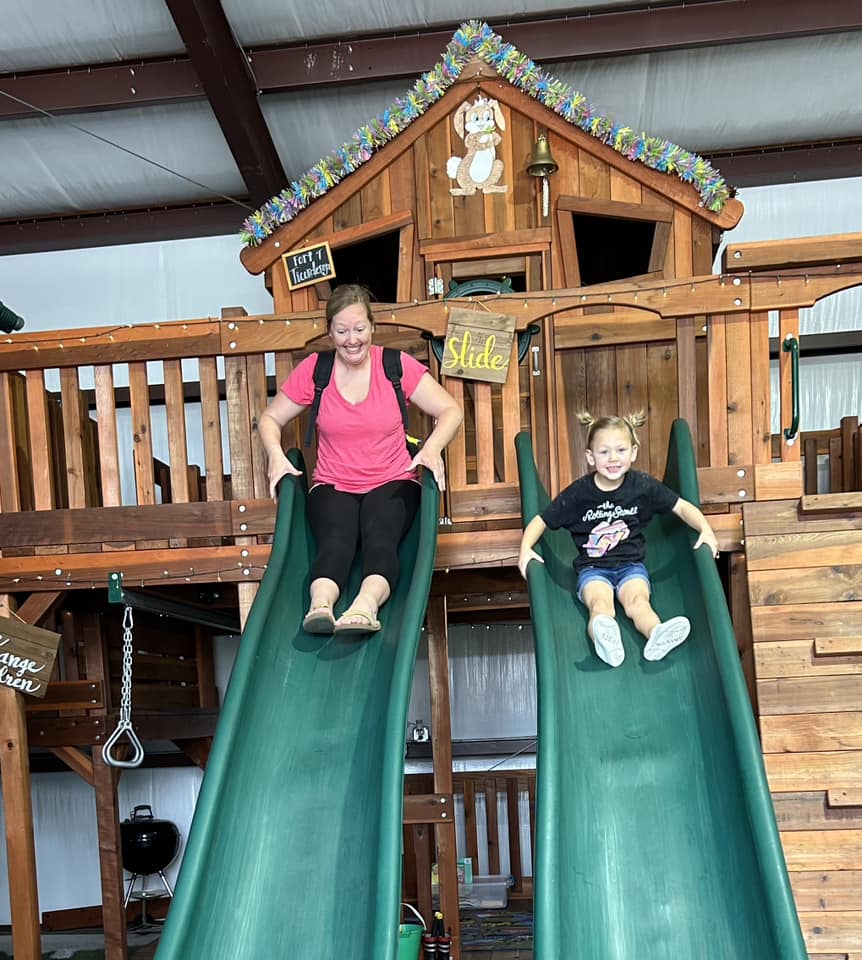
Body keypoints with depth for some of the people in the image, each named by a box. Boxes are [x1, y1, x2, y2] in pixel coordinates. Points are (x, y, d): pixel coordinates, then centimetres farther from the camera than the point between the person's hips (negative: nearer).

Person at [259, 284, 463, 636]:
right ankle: (320, 606, -55)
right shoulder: (313, 370, 3)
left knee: (379, 535, -33)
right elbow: (270, 418, 11)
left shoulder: (396, 365, 0)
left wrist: (432, 447, -19)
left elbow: (451, 411, 0)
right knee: (336, 539, -32)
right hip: (332, 487, 1)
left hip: (392, 484, -1)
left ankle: (365, 607, -56)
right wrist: (275, 453, -10)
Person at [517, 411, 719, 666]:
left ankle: (656, 636, -59)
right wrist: (525, 548, -16)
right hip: (592, 567, -1)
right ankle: (604, 638, -64)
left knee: (637, 599, -30)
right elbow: (541, 521, 1)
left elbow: (682, 507, 7)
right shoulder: (578, 493, -5)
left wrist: (705, 529, -10)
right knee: (600, 602, -33)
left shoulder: (643, 486, -2)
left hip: (631, 564, 2)